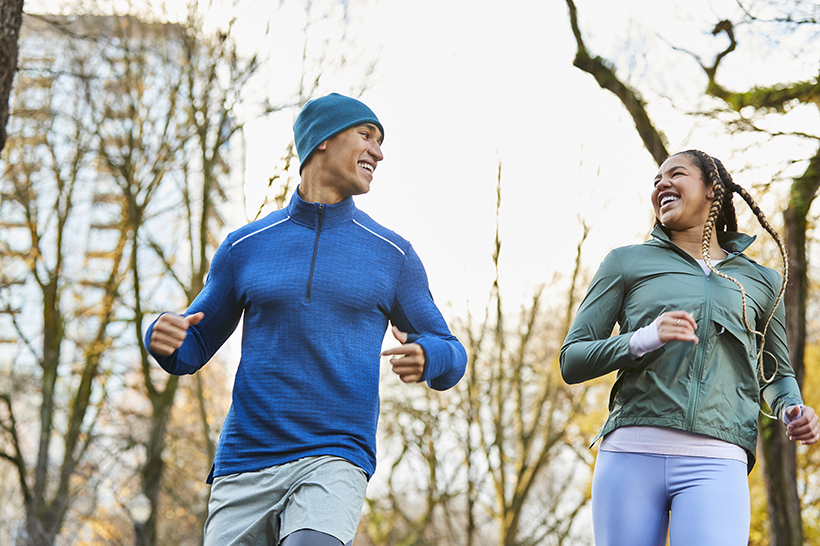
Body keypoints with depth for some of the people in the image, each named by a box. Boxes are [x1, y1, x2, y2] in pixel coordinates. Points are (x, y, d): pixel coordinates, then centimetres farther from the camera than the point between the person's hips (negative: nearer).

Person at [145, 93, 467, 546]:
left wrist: (425, 357, -12)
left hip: (336, 461, -2)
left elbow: (450, 358, 13)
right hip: (244, 466, 2)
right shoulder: (245, 248, 10)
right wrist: (163, 336, -8)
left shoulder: (392, 255, 8)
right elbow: (189, 353, 17)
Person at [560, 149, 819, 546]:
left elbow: (776, 373, 32)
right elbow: (572, 361, 8)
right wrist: (643, 340, -11)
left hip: (715, 466, 0)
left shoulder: (762, 283, 20)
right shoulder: (626, 263, 14)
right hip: (631, 454, 0)